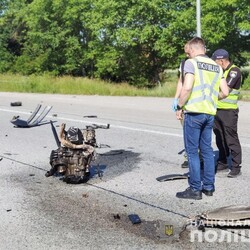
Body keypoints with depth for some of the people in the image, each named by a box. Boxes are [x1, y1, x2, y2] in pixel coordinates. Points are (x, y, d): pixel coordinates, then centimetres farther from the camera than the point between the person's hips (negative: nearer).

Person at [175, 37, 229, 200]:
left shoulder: (191, 63, -5)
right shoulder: (216, 66, 13)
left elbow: (187, 87, -17)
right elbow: (225, 93, 10)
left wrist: (179, 107, -7)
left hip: (194, 112, -6)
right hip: (210, 113, 6)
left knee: (192, 151, 0)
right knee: (207, 150, 14)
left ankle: (195, 189, 3)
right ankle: (209, 186, 20)